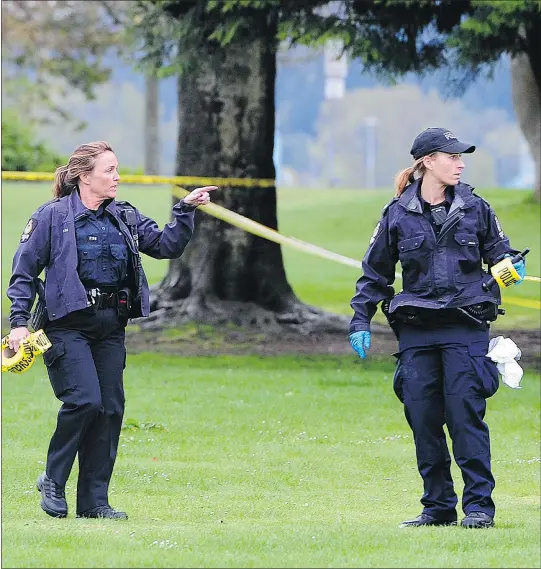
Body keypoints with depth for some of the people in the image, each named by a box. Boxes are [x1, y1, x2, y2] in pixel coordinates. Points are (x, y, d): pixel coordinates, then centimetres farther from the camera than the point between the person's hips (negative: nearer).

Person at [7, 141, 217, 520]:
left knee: (111, 408, 2)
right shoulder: (53, 216, -4)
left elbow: (166, 246, 10)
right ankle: (53, 481, 2)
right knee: (85, 400, -18)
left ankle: (94, 501, 9)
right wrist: (19, 321, -9)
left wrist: (186, 211, -2)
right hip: (68, 325, -6)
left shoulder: (125, 217, 11)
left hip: (111, 328, 6)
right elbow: (25, 271, -2)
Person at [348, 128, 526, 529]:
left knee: (465, 413, -8)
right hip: (416, 330, 1)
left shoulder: (475, 209, 5)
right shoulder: (398, 214, 5)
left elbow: (498, 251, 16)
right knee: (423, 418, 2)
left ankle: (479, 504, -3)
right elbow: (375, 273, 12)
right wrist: (361, 322, 7)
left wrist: (510, 267, -7)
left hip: (466, 326, -1)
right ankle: (439, 506, 11)